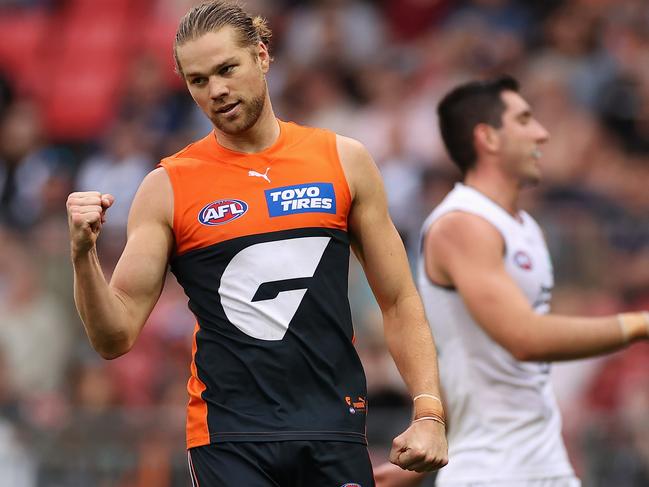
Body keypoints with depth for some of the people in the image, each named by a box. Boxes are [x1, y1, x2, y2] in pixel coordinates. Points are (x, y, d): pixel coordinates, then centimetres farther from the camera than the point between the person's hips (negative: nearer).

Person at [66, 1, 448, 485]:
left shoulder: (343, 160, 6)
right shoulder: (168, 187, 2)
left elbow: (399, 302, 10)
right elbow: (115, 337, 0)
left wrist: (429, 412, -1)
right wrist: (84, 255, -17)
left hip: (333, 431, 2)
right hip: (228, 438, -1)